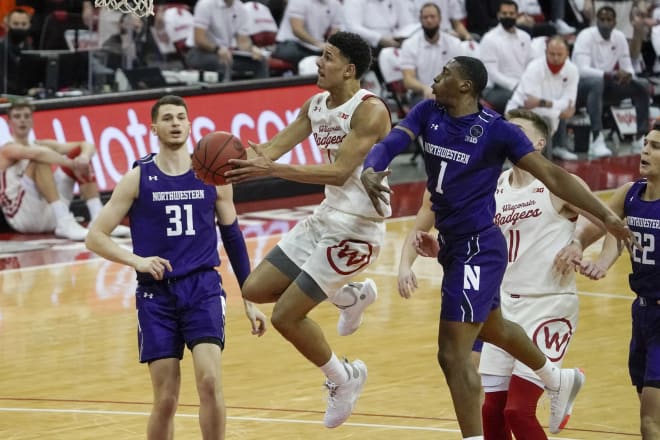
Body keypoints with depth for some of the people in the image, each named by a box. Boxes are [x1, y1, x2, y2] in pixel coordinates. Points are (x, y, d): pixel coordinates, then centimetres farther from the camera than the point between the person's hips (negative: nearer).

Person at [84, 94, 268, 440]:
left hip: (203, 288, 0)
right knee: (165, 400, -2)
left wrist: (250, 301, 11)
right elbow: (95, 237, 0)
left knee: (209, 381, -19)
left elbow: (233, 237, 13)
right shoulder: (138, 178, 0)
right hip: (156, 294, 0)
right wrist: (137, 261, -17)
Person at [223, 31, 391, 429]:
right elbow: (273, 148, 3)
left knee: (286, 315, -9)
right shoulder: (316, 106, 6)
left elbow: (339, 172, -29)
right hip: (327, 217, 9)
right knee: (256, 289, 10)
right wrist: (237, 159, -18)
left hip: (357, 227, -9)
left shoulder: (369, 111, -20)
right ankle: (352, 296, 26)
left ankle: (344, 379, 14)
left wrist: (272, 170, -37)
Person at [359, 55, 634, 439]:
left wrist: (605, 215, -18)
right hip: (452, 244, 8)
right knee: (493, 329, 29)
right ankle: (559, 380, 54)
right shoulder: (428, 113, 1)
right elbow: (391, 144, -12)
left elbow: (551, 174, -13)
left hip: (479, 248, -8)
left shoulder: (497, 130, -16)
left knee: (454, 354, -12)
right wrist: (369, 172, -36)